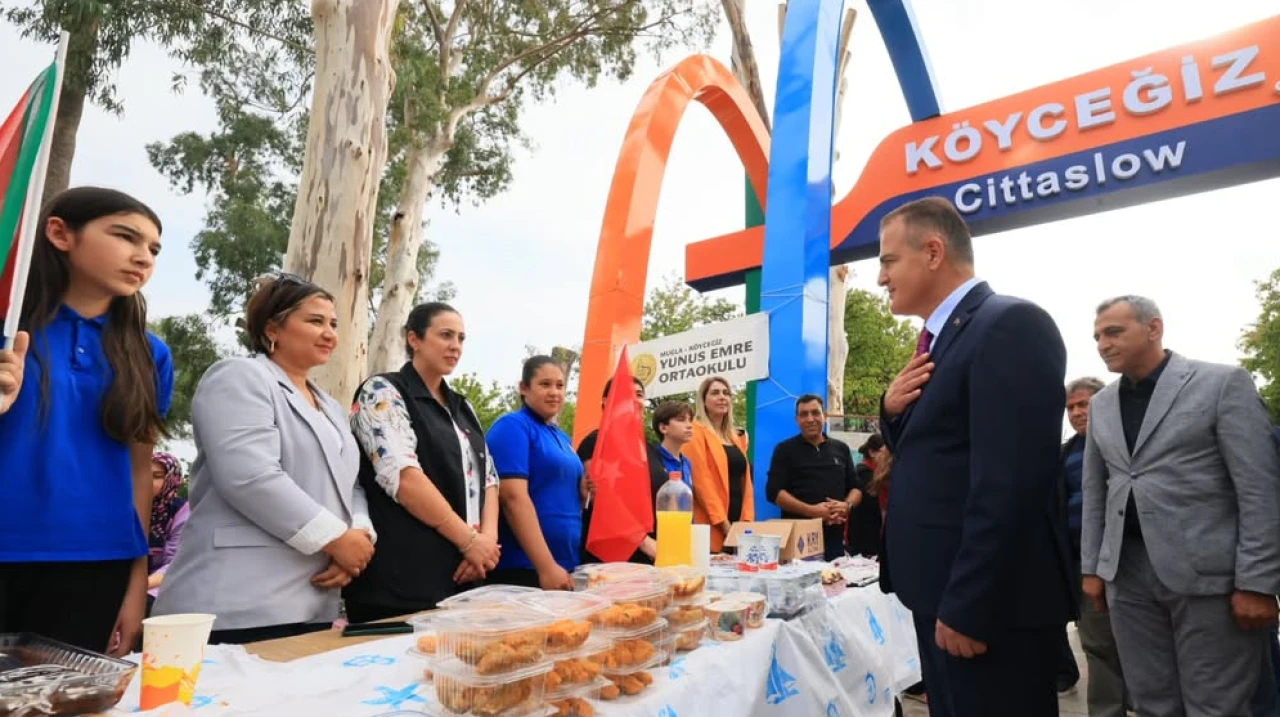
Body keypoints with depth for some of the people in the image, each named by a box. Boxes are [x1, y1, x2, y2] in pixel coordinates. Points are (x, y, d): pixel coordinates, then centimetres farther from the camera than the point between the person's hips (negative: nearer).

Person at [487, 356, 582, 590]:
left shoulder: (561, 437, 15)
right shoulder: (512, 426, -9)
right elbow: (514, 498, -20)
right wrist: (547, 567, -24)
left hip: (565, 566, 8)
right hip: (524, 568, -8)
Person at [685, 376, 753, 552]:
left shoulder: (737, 438, 18)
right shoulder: (696, 433, -5)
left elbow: (745, 481, 14)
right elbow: (701, 480, -13)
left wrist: (747, 520, 2)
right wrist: (723, 522, -16)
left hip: (737, 524, 7)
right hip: (711, 527, -7)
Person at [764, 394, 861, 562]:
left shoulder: (841, 449, 15)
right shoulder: (785, 449, 2)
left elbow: (856, 488, 17)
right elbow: (774, 491, -6)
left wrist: (847, 505, -6)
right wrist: (811, 511, -17)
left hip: (834, 536, 4)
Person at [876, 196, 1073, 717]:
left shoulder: (1010, 325, -15)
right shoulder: (944, 337, 14)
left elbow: (1010, 480, -23)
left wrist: (967, 606, -22)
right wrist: (892, 410, -1)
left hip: (987, 602, -9)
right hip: (941, 591, 9)